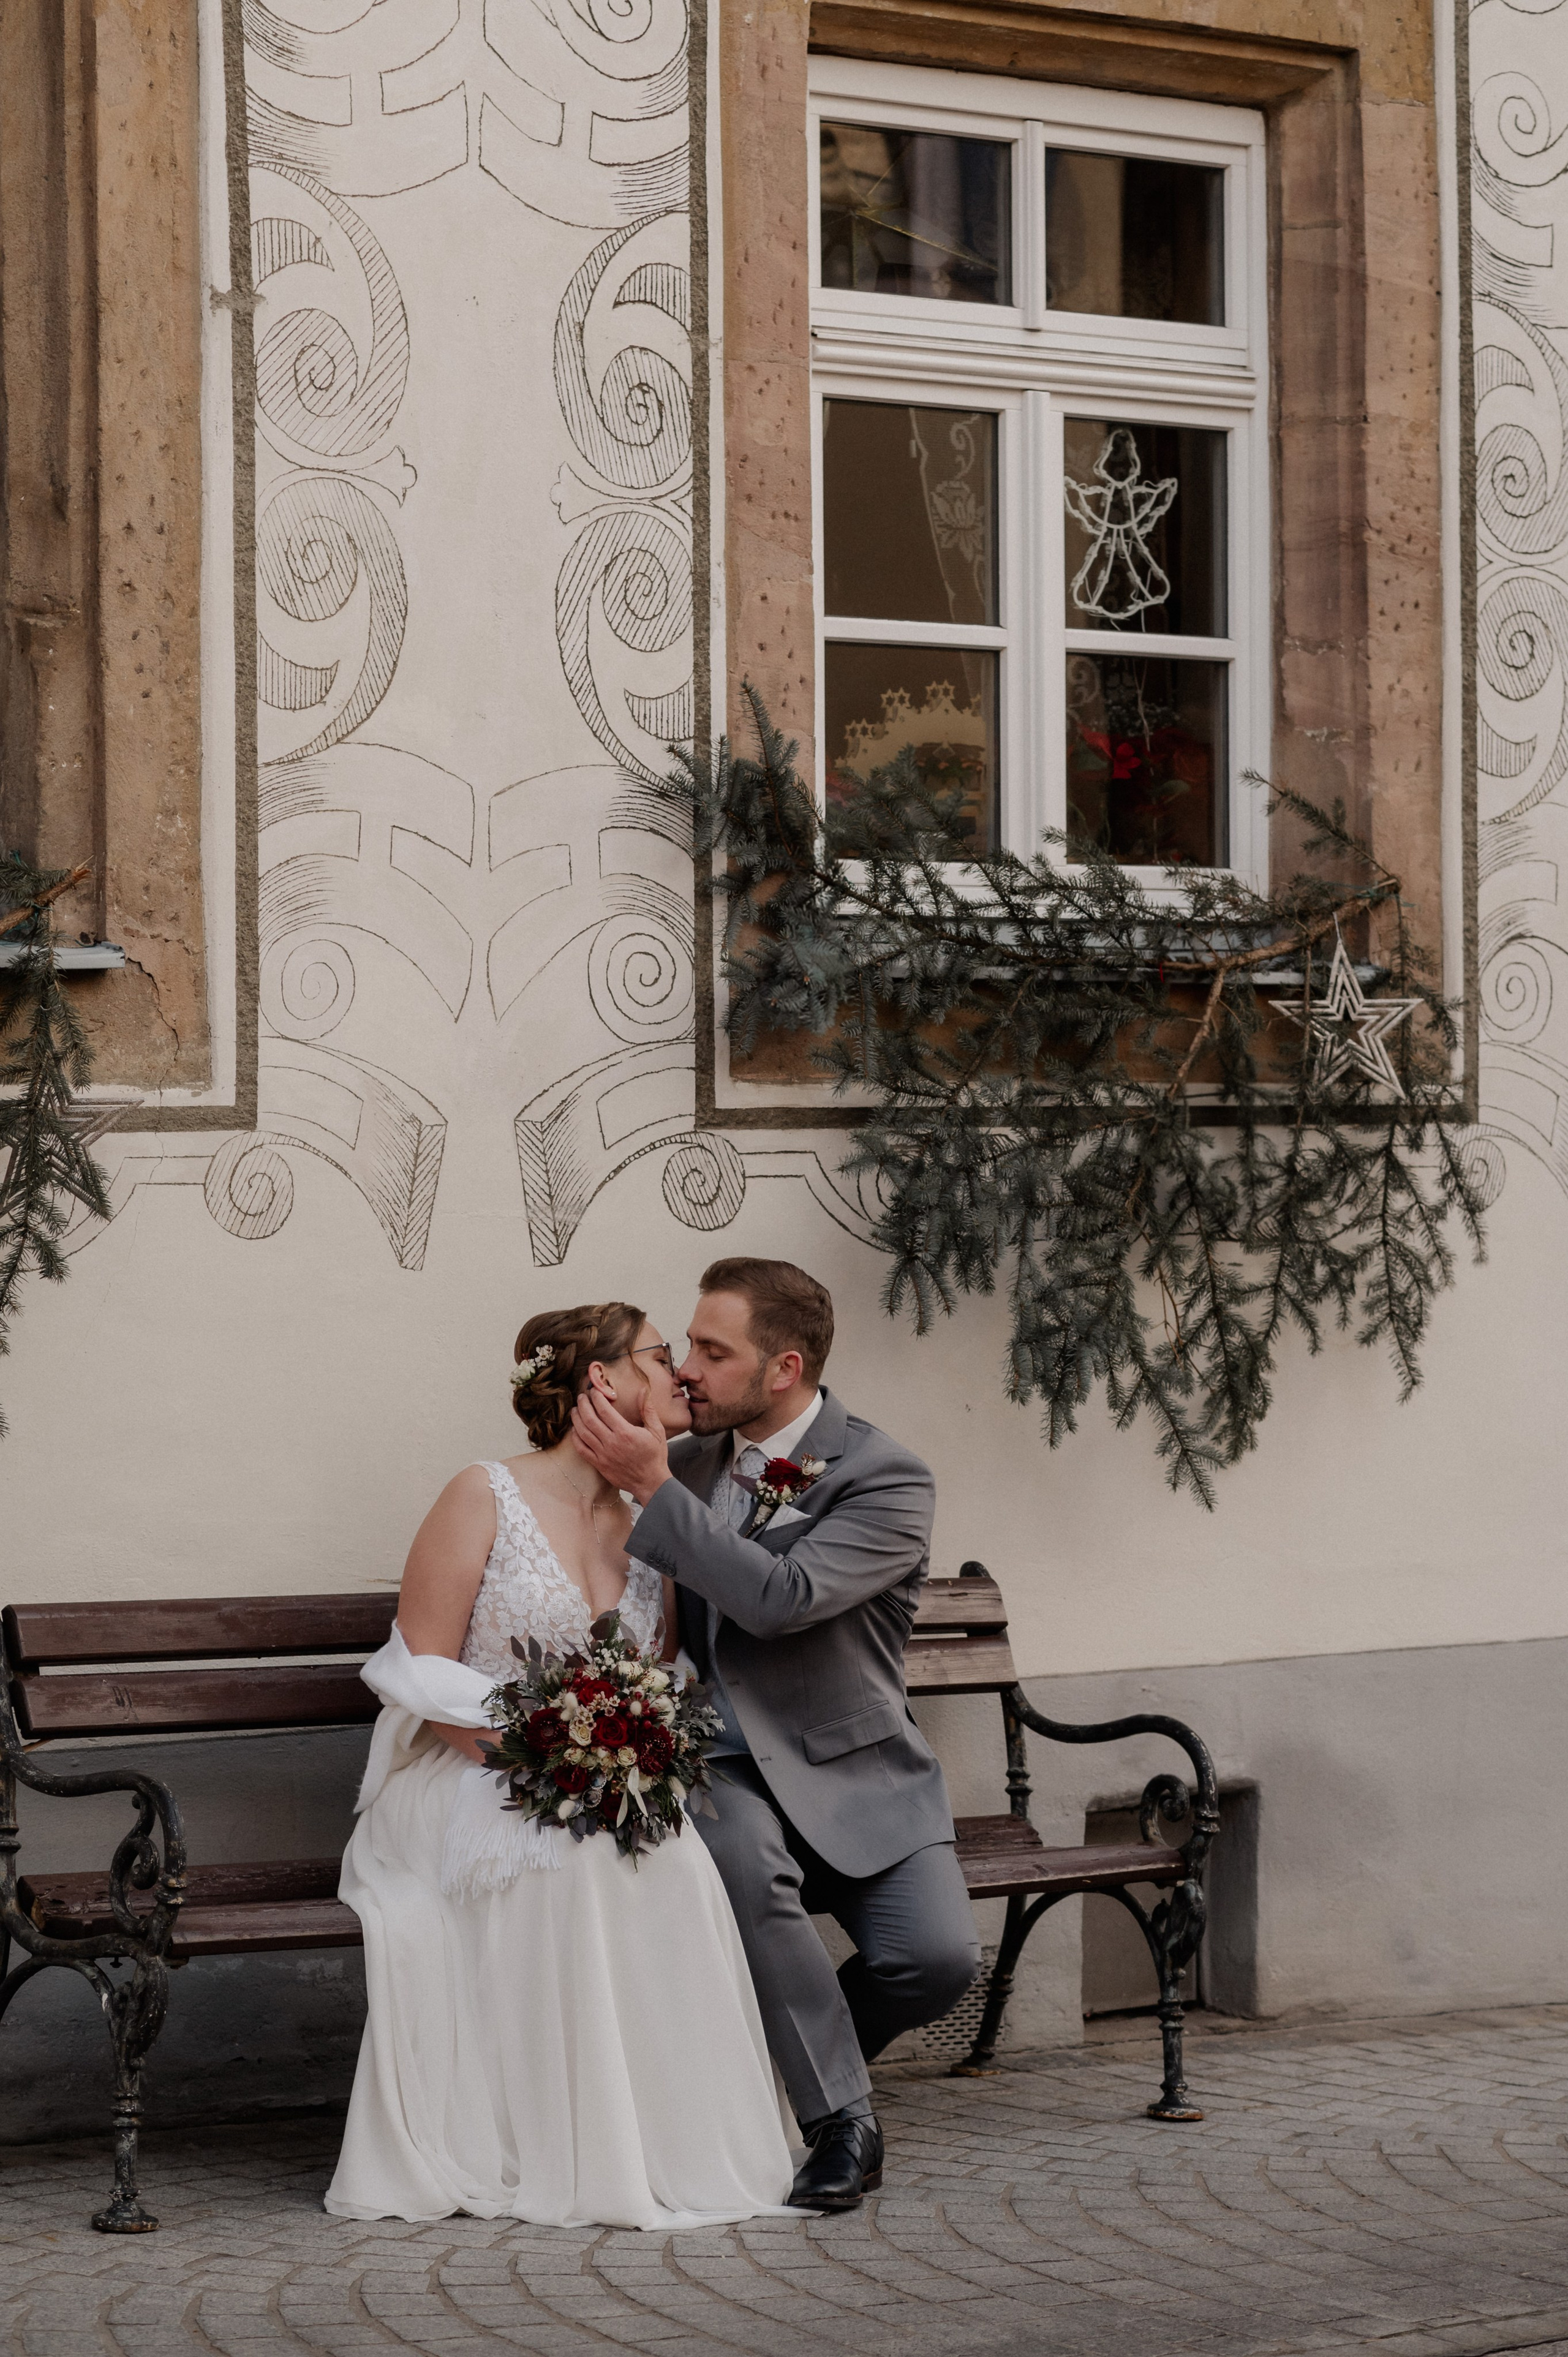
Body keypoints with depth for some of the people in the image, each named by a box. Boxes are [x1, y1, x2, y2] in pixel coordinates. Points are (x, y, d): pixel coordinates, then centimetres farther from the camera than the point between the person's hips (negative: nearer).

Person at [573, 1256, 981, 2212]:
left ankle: (804, 2051, 9)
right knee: (740, 1854, -35)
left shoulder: (888, 1481, -11)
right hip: (727, 1773, 2)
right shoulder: (685, 1461, 6)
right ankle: (844, 2118, -20)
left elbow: (782, 1600, -27)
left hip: (853, 1773, -2)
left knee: (938, 1955, -26)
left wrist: (653, 1488, -26)